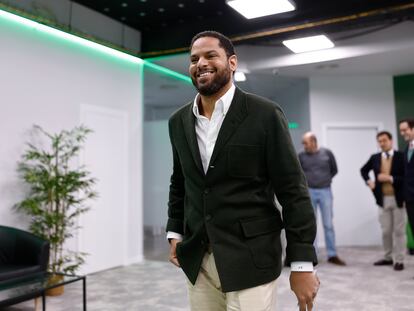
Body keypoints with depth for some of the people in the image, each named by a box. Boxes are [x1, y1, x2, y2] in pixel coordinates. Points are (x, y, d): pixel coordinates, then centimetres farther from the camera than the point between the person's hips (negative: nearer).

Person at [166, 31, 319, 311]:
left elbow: (294, 192, -10)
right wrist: (175, 233, 10)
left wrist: (303, 264, -11)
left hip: (250, 261, -4)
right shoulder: (179, 121, 6)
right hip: (197, 260, 5)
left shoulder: (265, 115, -9)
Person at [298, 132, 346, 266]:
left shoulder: (327, 153, -2)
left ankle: (332, 255, 11)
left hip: (325, 192, 0)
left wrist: (325, 180, 10)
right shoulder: (301, 156, -2)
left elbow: (334, 170, 10)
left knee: (328, 224, 3)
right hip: (309, 192, 0)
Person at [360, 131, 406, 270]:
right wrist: (368, 181, 4)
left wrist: (391, 179, -20)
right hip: (383, 199, 4)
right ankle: (388, 257, 25)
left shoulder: (401, 156, -6)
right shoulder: (374, 158, 5)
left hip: (398, 199, -3)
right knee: (386, 231, 11)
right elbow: (363, 170, 21)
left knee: (399, 231, 3)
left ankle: (399, 260, 11)